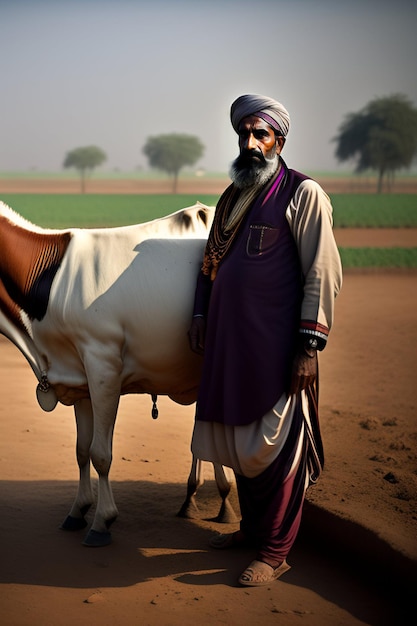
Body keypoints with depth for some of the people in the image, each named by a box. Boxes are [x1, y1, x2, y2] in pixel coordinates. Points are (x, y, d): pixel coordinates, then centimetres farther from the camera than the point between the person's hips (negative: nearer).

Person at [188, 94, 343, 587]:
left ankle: (274, 551, 8)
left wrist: (309, 347, -15)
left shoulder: (303, 194, -6)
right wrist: (199, 315, 15)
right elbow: (210, 261, 25)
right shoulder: (232, 197, 16)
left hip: (276, 348, -7)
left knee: (276, 445, -1)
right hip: (228, 342, 7)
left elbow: (322, 275, -10)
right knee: (240, 440, 14)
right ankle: (252, 527, 31)